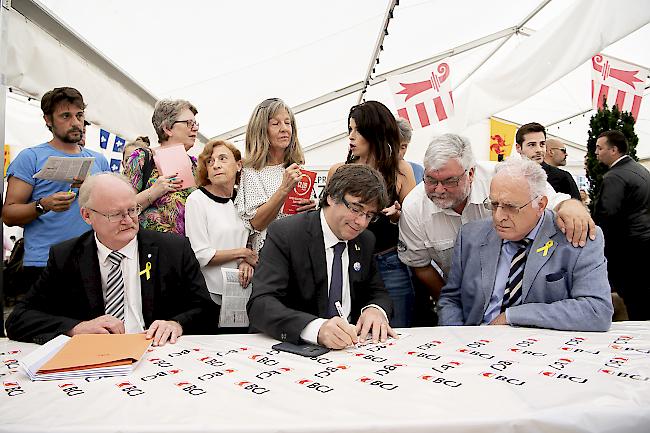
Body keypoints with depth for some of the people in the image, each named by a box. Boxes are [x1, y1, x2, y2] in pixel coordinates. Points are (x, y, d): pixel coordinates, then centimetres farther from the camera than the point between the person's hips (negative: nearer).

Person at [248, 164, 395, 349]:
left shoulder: (365, 240, 6)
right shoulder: (284, 234, -12)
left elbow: (377, 292, 14)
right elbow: (260, 304, -21)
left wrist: (376, 310, -11)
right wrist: (316, 328, -37)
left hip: (349, 343, 6)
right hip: (293, 347, -5)